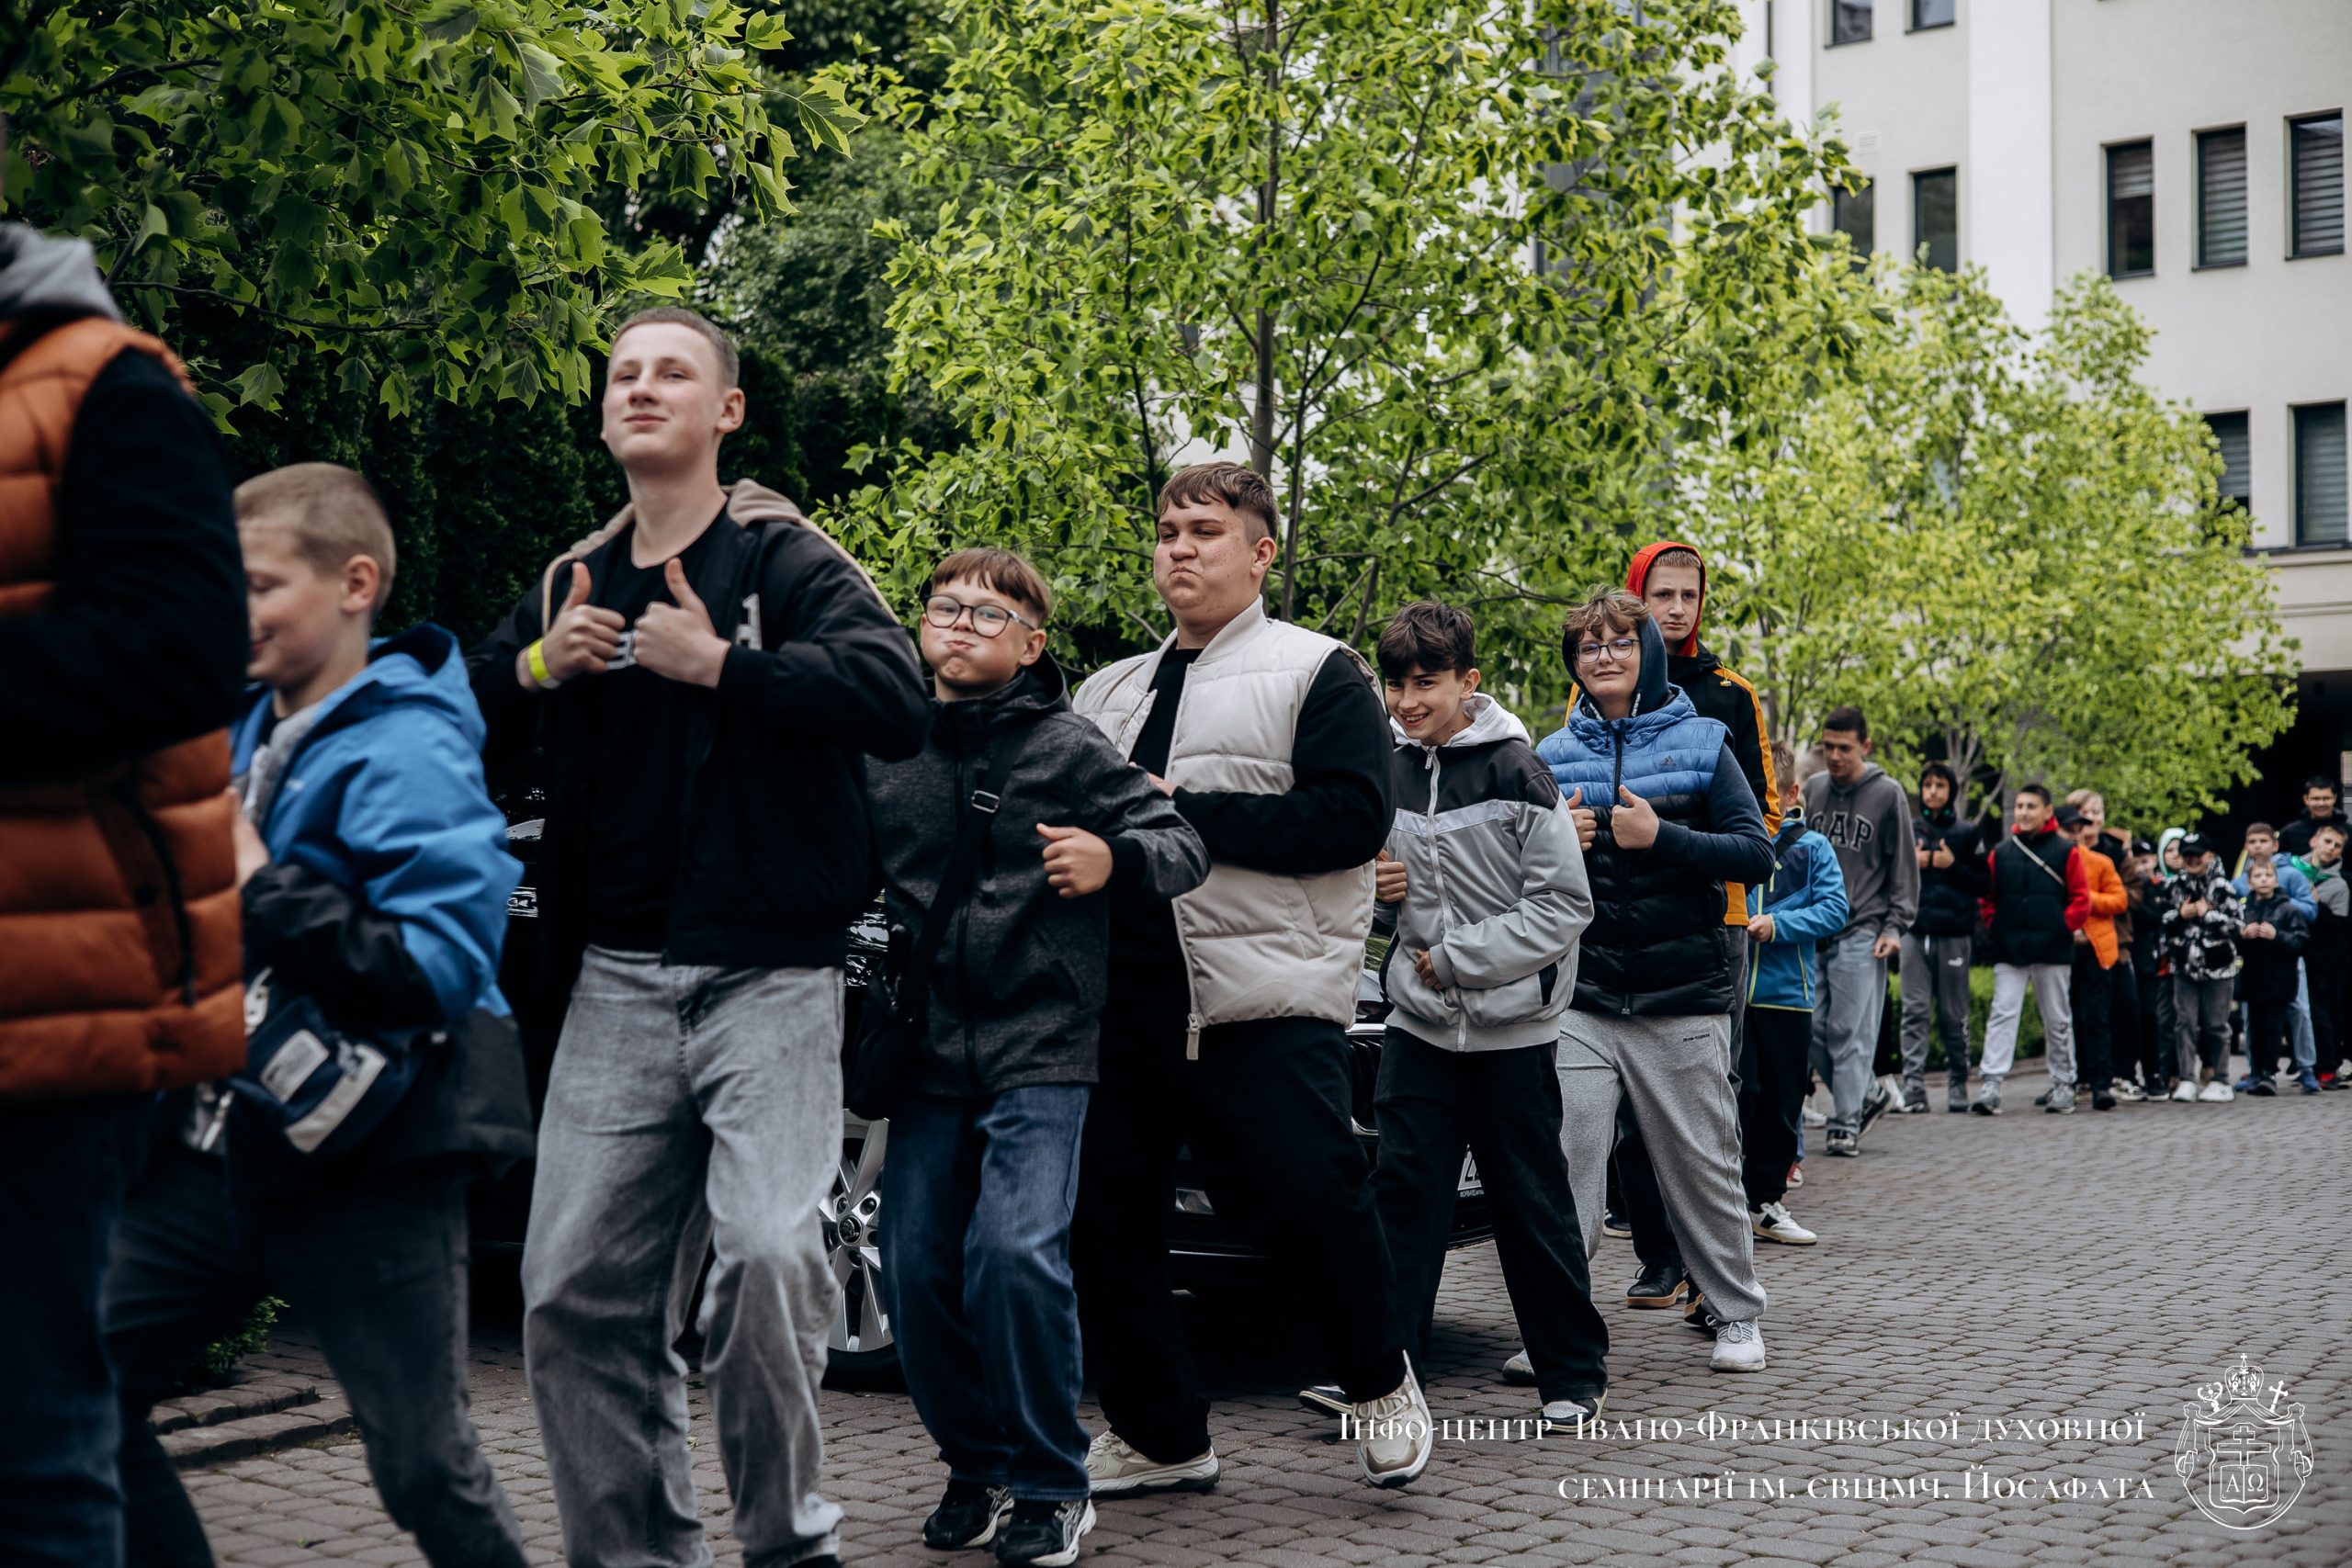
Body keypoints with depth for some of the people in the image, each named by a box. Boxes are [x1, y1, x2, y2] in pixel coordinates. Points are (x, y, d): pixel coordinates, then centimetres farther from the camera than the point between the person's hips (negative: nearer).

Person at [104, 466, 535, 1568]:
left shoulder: (408, 752, -14)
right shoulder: (242, 733, 13)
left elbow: (443, 967, -25)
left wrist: (262, 887, -23)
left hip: (364, 1163, -8)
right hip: (217, 1149, 8)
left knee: (424, 1468, -3)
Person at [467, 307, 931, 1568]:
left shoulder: (786, 559, 0)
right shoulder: (571, 583, 18)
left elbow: (897, 701, -16)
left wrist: (716, 663, -16)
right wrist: (538, 666, 3)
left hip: (767, 977, -5)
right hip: (615, 981, 5)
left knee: (768, 1249, -20)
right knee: (573, 1283, 1)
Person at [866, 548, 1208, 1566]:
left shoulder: (1066, 749, -1)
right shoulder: (881, 752, 9)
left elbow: (1183, 847, 0)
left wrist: (1115, 858, -21)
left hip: (1040, 1048, -4)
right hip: (929, 1052, 4)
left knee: (1017, 1256, -17)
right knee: (916, 1272, 2)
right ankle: (976, 1469, 22)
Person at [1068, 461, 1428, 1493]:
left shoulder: (1317, 673, 4)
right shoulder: (1108, 693, 23)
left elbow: (1352, 818, -10)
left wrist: (1183, 812, -14)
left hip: (1262, 1001, -6)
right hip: (1123, 999, 6)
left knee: (1308, 1197, -10)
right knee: (1105, 1219, 5)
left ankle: (1379, 1382, 18)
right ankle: (1156, 1435, 20)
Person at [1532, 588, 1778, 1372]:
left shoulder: (1700, 743, 3)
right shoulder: (1550, 757, 9)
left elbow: (1757, 854, -5)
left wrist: (1659, 837, -17)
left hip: (1683, 995, -1)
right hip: (1578, 992, 2)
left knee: (1703, 1165, 6)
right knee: (1564, 1163, -7)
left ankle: (1735, 1313, 21)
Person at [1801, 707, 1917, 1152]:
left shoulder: (1887, 794, 0)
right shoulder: (1812, 789, 11)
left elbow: (1904, 868, 3)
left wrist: (1895, 926, -5)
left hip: (1861, 933, -4)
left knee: (1850, 1032, -7)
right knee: (1815, 1027, 1)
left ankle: (1846, 1122, -3)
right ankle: (1870, 1094, 19)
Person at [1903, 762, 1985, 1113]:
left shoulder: (1967, 833, 9)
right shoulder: (1906, 830, 13)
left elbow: (1982, 885, 7)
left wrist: (1953, 866, -7)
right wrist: (1912, 864, -1)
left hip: (1954, 932, -1)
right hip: (1915, 931, 1)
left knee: (1953, 1015, 2)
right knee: (1915, 1011, -7)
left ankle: (1957, 1084, 11)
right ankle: (1913, 1084, -11)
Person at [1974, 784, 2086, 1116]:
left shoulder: (2066, 851, 0)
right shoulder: (2000, 852, 8)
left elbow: (2081, 898, 0)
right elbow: (1987, 896, 16)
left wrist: (2065, 928, -7)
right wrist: (1995, 926, 3)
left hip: (2052, 951, -2)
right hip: (2009, 951, 2)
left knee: (2057, 1020, 9)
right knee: (2002, 1014, -7)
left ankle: (2063, 1087, 18)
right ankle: (1991, 1086, -14)